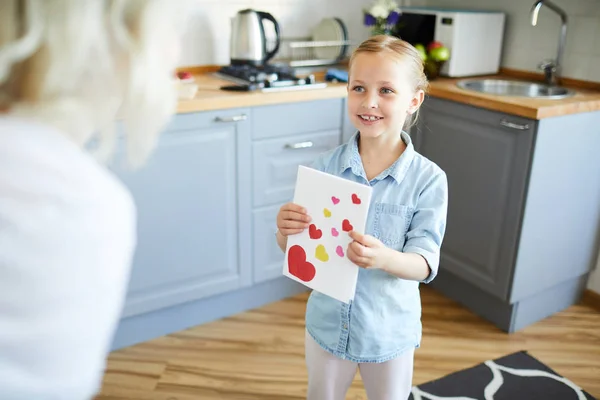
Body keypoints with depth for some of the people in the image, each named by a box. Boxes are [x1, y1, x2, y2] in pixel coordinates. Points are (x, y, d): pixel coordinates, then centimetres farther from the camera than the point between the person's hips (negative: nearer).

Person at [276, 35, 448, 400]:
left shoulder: (429, 179, -16)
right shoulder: (326, 166, -12)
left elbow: (425, 264, -17)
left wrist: (385, 258, -38)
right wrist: (285, 230, -30)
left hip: (390, 332, -1)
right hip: (328, 324, 2)